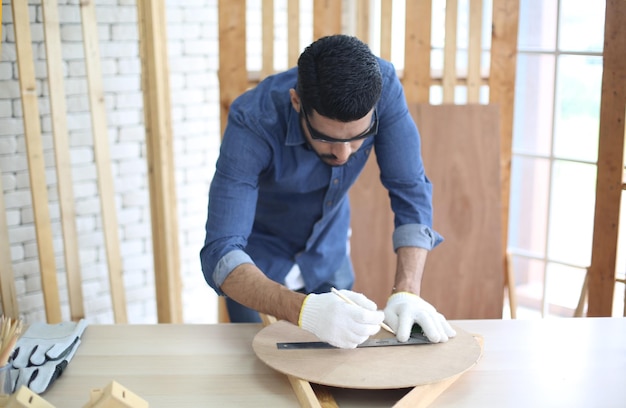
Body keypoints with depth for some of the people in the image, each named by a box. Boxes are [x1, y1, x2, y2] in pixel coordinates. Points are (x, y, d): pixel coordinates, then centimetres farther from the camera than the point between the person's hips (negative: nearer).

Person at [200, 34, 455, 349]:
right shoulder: (253, 122, -36)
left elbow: (411, 191, -22)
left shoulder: (382, 85, -27)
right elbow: (220, 254, -40)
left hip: (329, 256, 3)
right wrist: (303, 310, -56)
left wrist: (407, 292, -34)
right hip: (258, 264, -3)